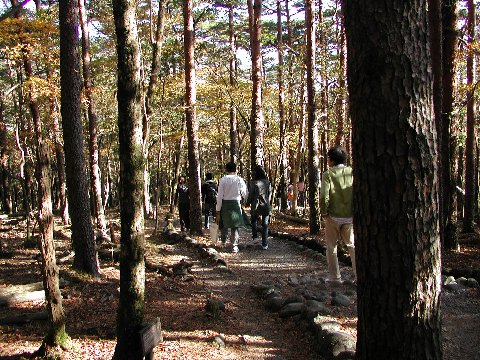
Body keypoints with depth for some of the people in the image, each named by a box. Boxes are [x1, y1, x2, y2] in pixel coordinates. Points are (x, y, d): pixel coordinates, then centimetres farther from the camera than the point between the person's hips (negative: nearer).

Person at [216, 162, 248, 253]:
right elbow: (245, 194, -1)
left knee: (224, 223, 23)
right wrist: (241, 197, 23)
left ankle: (223, 240, 42)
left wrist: (218, 211, -3)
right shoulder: (239, 180, -6)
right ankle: (235, 246, 5)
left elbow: (219, 196, -7)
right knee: (235, 225, 8)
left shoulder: (223, 180, -7)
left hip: (225, 204, 1)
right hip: (236, 203, -1)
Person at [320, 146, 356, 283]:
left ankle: (334, 276, 14)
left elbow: (324, 196, -18)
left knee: (331, 246, 11)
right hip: (350, 216, 3)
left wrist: (324, 212, -4)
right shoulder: (352, 172, -2)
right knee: (352, 245, 15)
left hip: (333, 216, -3)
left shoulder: (328, 174, -10)